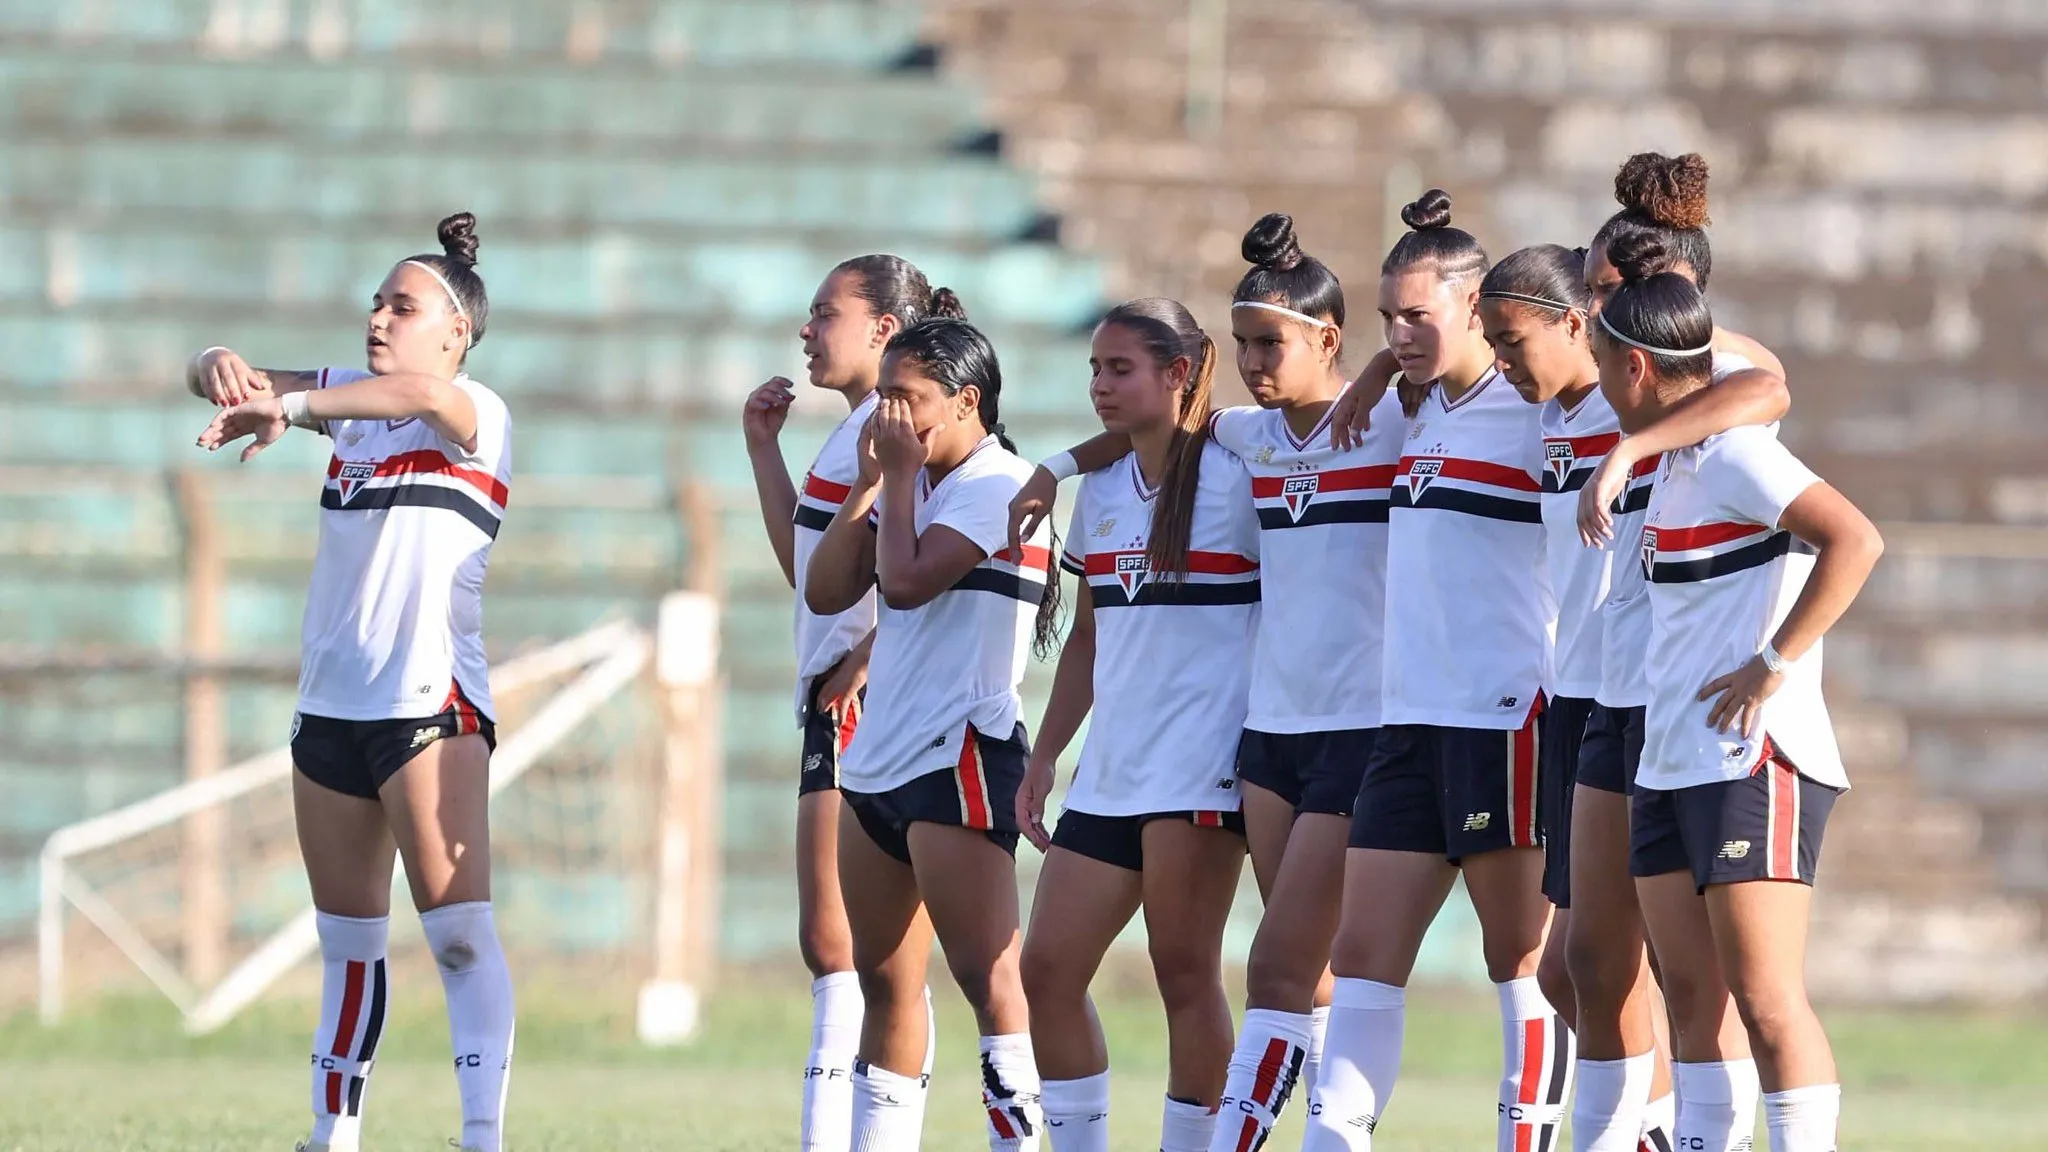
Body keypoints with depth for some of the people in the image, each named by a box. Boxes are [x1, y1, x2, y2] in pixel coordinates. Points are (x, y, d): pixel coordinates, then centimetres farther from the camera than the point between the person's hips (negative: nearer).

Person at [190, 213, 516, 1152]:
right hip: (330, 709, 7)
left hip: (430, 706, -7)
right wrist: (222, 367, -16)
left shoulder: (478, 416, -7)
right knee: (346, 942, 12)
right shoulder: (355, 400, 13)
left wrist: (287, 407, -39)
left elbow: (425, 392, -30)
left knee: (459, 933, -15)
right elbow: (228, 382, 9)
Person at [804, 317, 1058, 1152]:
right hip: (878, 761, 9)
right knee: (885, 982, 11)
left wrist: (900, 476, -6)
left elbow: (906, 580, -19)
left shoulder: (997, 485, -9)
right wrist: (872, 481, 5)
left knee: (987, 975, -15)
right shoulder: (912, 485, 17)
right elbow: (825, 592, 12)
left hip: (959, 760, -9)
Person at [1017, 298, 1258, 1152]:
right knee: (1048, 967, 2)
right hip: (1111, 766, 7)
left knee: (1184, 970, -6)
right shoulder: (1100, 493, 15)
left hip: (1202, 764, -7)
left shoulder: (1234, 480, -6)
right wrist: (1044, 755, 18)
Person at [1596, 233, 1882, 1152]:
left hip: (1754, 764, -10)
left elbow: (1855, 541, -24)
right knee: (1690, 997, 7)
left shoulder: (1734, 453, -14)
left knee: (1765, 1000, -11)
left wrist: (1774, 664, -22)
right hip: (1673, 761, 10)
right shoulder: (1681, 456, 12)